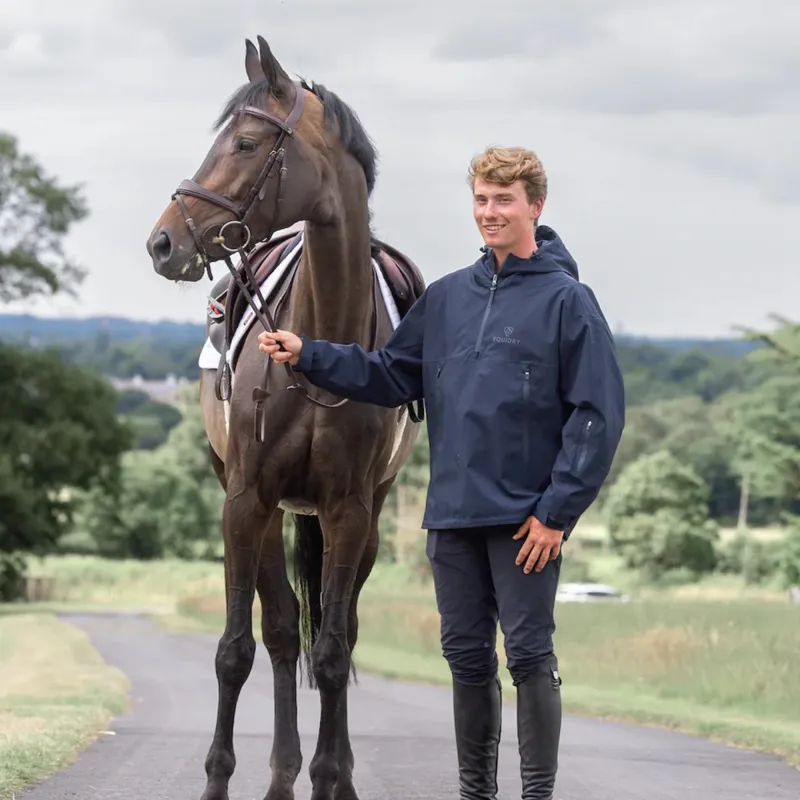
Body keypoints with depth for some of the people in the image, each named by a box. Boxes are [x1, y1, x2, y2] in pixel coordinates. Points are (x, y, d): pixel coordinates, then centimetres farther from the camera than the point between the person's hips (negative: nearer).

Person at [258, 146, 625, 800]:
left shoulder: (567, 300, -6)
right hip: (453, 512, 5)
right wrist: (308, 355, 2)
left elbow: (598, 416, -10)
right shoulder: (447, 297, 11)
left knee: (530, 653, -4)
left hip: (525, 519, -5)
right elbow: (391, 376, 15)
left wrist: (557, 512, -14)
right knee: (466, 654, 11)